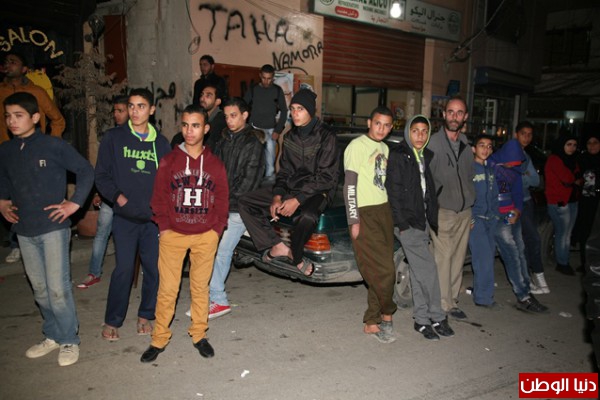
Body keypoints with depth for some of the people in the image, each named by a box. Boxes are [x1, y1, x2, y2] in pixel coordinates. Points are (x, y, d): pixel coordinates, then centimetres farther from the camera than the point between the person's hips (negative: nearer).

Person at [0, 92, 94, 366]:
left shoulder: (54, 146, -9)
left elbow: (86, 171, -5)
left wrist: (75, 203, -10)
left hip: (53, 227, -5)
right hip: (24, 230, 5)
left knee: (58, 287, -3)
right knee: (39, 288, 14)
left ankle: (69, 341, 13)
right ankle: (53, 336, 29)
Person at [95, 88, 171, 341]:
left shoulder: (161, 142, 9)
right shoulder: (114, 137, 3)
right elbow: (101, 175, 4)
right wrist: (117, 196, -11)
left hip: (154, 217, 2)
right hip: (125, 216, -2)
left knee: (154, 268, 4)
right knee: (124, 269, -3)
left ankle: (145, 315, 23)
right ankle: (112, 321, 15)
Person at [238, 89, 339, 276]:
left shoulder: (326, 136, -10)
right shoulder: (290, 137, 11)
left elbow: (325, 177, -15)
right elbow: (284, 171, 13)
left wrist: (297, 200, -22)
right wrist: (277, 196, -5)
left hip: (317, 191, -7)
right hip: (290, 188, 7)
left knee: (307, 216, -42)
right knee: (244, 202, -5)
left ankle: (295, 254, -11)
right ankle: (278, 247, -6)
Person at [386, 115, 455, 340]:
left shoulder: (427, 156, 16)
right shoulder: (398, 156, -4)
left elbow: (430, 191, 18)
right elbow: (394, 191, -10)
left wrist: (433, 220, 12)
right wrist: (402, 223, -15)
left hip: (423, 220, 6)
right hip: (407, 221, -6)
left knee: (419, 272, 10)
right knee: (428, 269, -6)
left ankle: (422, 319, 17)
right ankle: (437, 317, 8)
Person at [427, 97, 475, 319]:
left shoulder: (466, 144, 13)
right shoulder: (434, 143, -7)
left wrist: (471, 204, 15)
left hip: (464, 211, 6)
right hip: (443, 211, -6)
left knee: (458, 258, 9)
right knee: (443, 257, -7)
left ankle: (452, 301, 20)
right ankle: (443, 304, 4)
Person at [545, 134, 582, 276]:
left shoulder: (572, 159, 15)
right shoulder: (554, 159, -9)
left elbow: (579, 180, 10)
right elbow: (567, 177, -18)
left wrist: (575, 181, -10)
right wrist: (576, 176, -1)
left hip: (572, 201, 8)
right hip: (558, 202, -8)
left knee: (567, 234, 12)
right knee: (562, 234, -3)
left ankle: (565, 261, 20)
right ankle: (562, 263, 7)